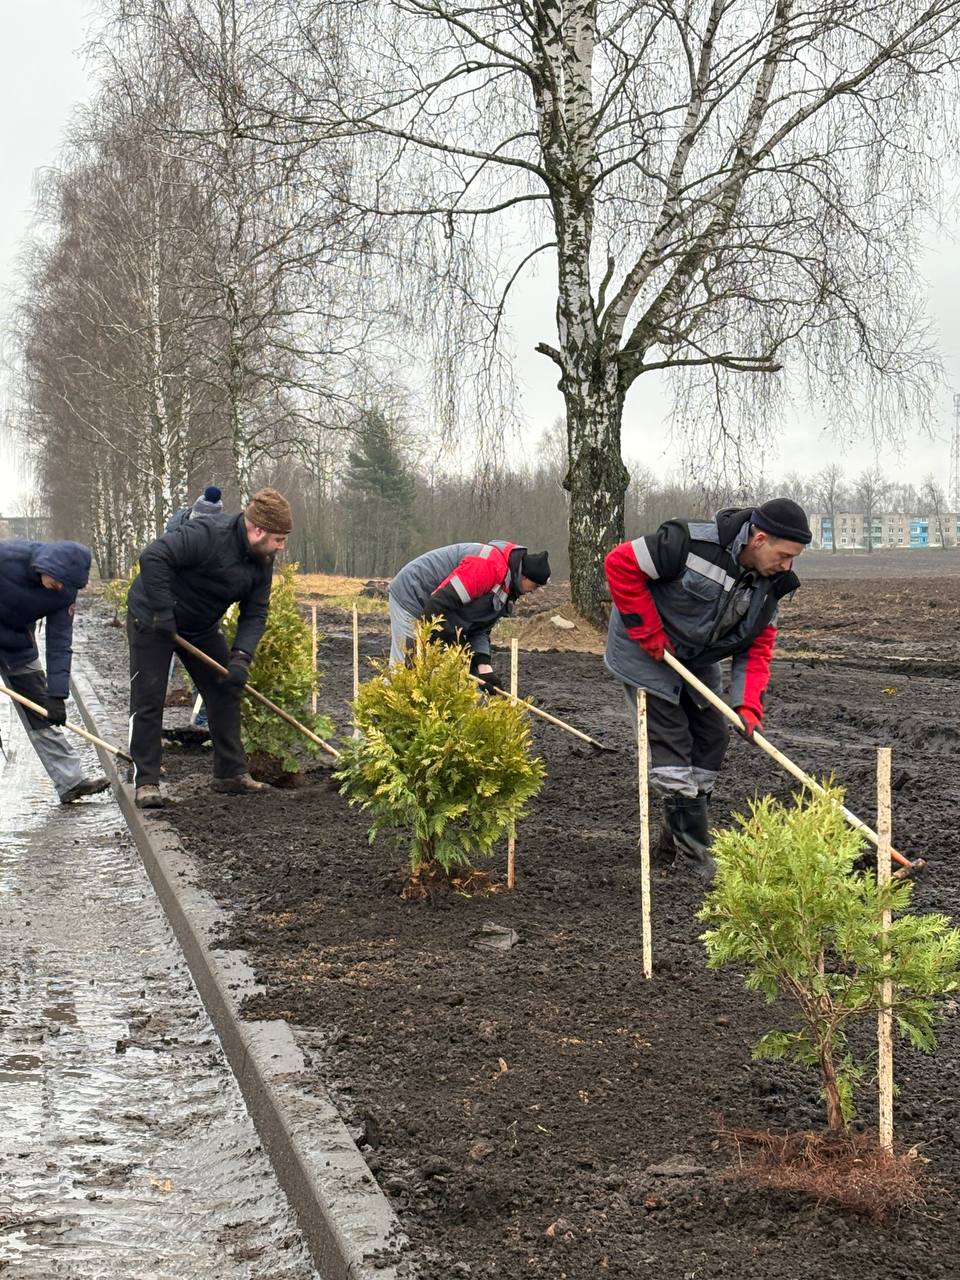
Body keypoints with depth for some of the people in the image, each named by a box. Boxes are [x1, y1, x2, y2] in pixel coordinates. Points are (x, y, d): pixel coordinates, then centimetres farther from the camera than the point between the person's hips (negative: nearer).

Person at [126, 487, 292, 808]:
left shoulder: (262, 560, -7)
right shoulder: (208, 535, -32)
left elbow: (255, 613, -5)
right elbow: (153, 557, -38)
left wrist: (242, 656, -21)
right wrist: (163, 611, -35)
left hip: (201, 626, 8)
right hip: (152, 619, -8)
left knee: (225, 692, 6)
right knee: (148, 700, -8)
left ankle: (231, 772, 15)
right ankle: (146, 782, -2)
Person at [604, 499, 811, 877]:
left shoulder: (769, 584, -7)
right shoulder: (692, 543, -31)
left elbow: (758, 647, -3)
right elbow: (621, 564, -28)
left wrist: (748, 705, -19)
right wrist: (649, 633, -25)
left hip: (695, 661, 8)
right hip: (645, 653, -8)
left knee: (711, 738, 7)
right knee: (670, 743, -9)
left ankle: (677, 838, 19)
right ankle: (691, 851, -4)